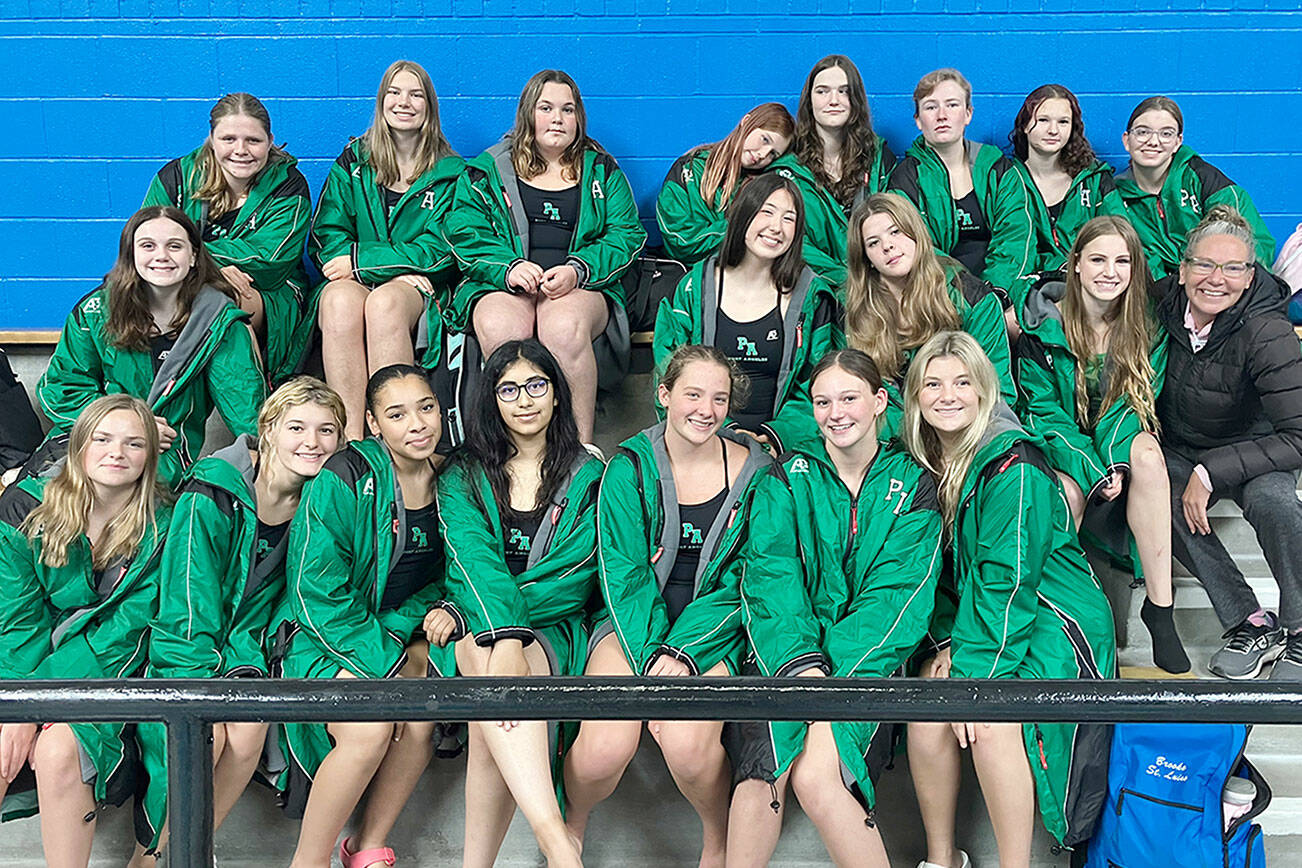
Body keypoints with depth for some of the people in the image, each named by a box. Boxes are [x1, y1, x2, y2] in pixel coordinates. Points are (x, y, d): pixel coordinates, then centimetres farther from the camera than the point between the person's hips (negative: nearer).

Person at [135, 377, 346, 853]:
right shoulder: (212, 495, -18)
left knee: (249, 723, -22)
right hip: (181, 650, -4)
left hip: (242, 648, 4)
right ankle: (151, 851, -2)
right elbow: (186, 604, -18)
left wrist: (244, 666, -11)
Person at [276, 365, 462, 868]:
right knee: (370, 728, -29)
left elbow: (446, 575, 16)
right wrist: (384, 667, -20)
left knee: (421, 715, -25)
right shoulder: (346, 478, -15)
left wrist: (447, 610, -8)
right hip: (325, 635, -5)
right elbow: (315, 589, -17)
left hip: (401, 630, 5)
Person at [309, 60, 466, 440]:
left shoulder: (450, 173, 10)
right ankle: (350, 437, -41)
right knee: (342, 301, -35)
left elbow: (439, 249, 0)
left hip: (420, 287, -1)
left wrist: (362, 260, -12)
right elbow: (325, 239, 6)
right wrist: (401, 263, -10)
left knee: (385, 303, -37)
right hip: (351, 280, 2)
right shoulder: (352, 163, 15)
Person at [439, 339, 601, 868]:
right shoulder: (463, 478, 12)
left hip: (554, 631, 0)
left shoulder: (588, 476, 11)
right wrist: (502, 636, -27)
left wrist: (515, 638, -16)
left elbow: (576, 573, -2)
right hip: (474, 633, 1)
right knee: (488, 662, -36)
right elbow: (475, 564, -7)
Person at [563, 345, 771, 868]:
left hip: (711, 629, 0)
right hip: (633, 622, 0)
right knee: (605, 749, -25)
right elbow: (622, 574, -6)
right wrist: (651, 660, -20)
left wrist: (682, 654, -15)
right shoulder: (630, 468, -2)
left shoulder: (753, 472, -1)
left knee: (688, 746, -28)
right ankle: (573, 823, 12)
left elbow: (745, 583, -2)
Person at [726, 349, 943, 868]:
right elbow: (771, 575, -4)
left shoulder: (913, 485, 8)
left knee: (815, 777, -26)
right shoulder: (787, 479, 10)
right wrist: (801, 664, -21)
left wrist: (834, 675, -18)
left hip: (868, 659, -1)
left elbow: (896, 595, -4)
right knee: (766, 773, -28)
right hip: (792, 647, 1)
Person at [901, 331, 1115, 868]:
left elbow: (1008, 577, -21)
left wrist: (974, 670, -23)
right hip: (976, 617, 6)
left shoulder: (1012, 464, -18)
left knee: (993, 720, -29)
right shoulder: (927, 462, 4)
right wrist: (947, 640, -7)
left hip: (1050, 618, -6)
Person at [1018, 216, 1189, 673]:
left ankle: (1159, 605, -32)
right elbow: (1043, 409, -10)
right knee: (1068, 489, -36)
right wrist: (1090, 470, -25)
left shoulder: (1147, 330, 0)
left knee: (1146, 450, -33)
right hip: (1059, 447, -1)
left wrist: (1115, 463, -27)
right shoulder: (1043, 325, -7)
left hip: (1118, 448, 2)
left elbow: (1135, 405, -7)